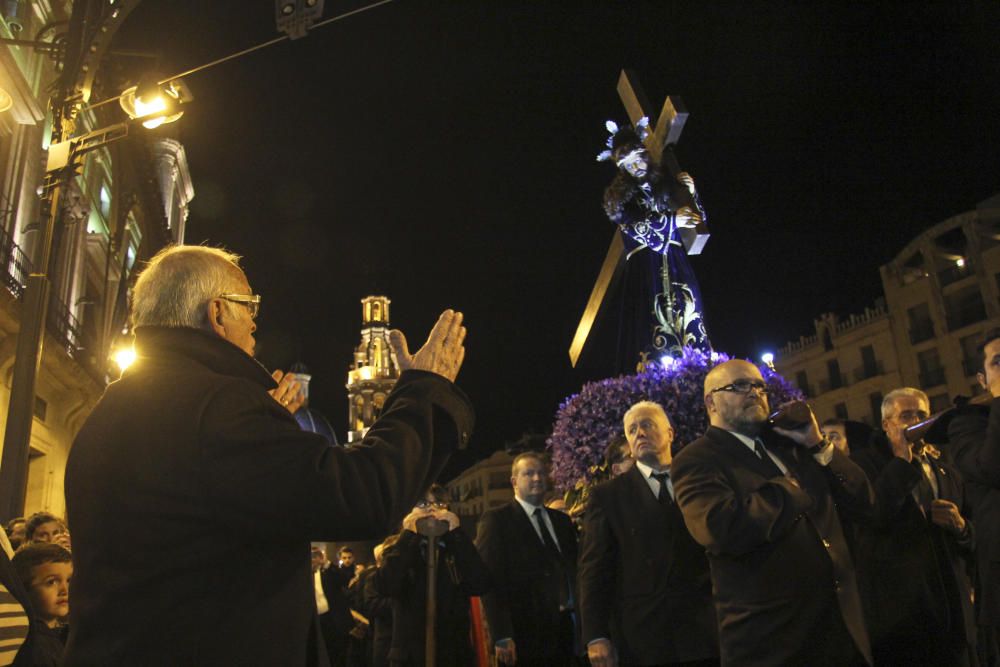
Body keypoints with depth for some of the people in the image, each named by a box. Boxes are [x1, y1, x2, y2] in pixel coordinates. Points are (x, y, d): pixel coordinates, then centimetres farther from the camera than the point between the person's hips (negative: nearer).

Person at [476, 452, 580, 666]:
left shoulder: (561, 520, 15)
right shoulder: (496, 520, -4)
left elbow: (573, 569, 15)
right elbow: (490, 580, -10)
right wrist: (502, 637, -16)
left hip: (564, 634, 5)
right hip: (524, 637, -5)